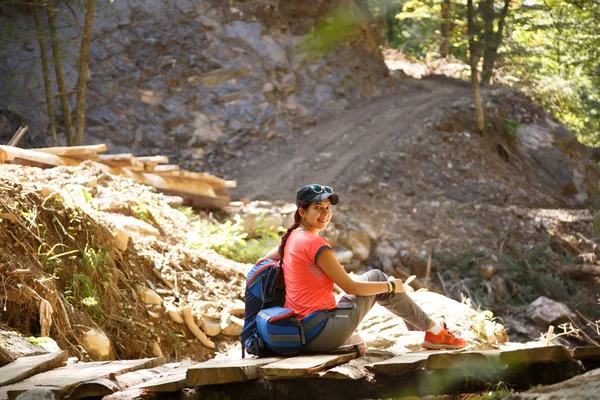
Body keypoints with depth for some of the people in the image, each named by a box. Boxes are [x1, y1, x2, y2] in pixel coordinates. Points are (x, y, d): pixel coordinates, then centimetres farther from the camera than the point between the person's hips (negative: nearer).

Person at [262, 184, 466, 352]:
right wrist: (391, 286, 1)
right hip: (323, 334, -9)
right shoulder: (315, 244, -17)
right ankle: (433, 330, 16)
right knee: (376, 277, 6)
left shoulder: (291, 238, 8)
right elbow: (350, 287, -13)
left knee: (376, 277, 18)